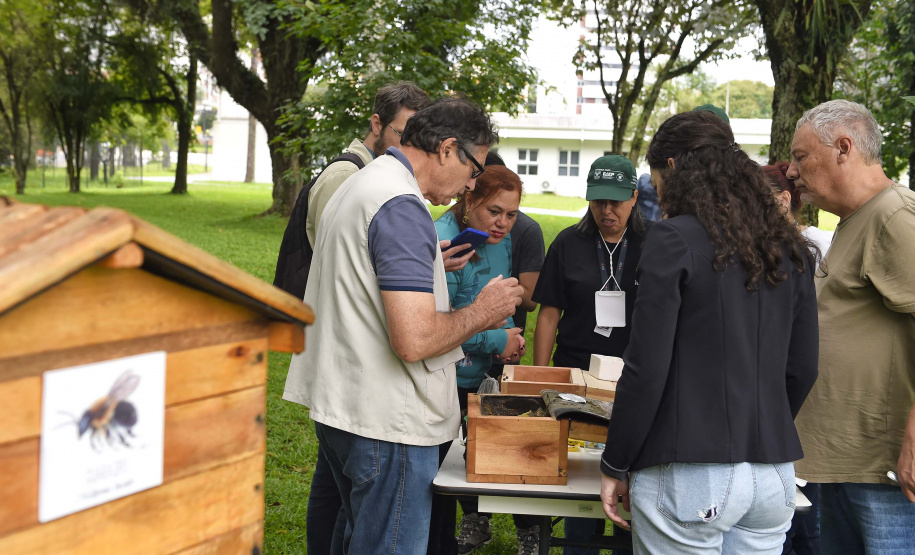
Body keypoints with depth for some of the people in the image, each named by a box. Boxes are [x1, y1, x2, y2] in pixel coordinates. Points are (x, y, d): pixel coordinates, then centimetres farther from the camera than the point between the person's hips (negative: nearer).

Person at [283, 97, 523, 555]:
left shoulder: (358, 187, 15)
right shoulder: (403, 207, -19)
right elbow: (414, 340, -26)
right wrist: (480, 313, -10)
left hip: (343, 407, 11)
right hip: (386, 423, -10)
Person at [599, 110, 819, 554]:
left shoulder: (674, 239, -10)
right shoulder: (788, 247, 8)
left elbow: (647, 368, -13)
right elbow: (802, 368, 13)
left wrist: (615, 467, -3)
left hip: (688, 477, -6)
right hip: (773, 476, 6)